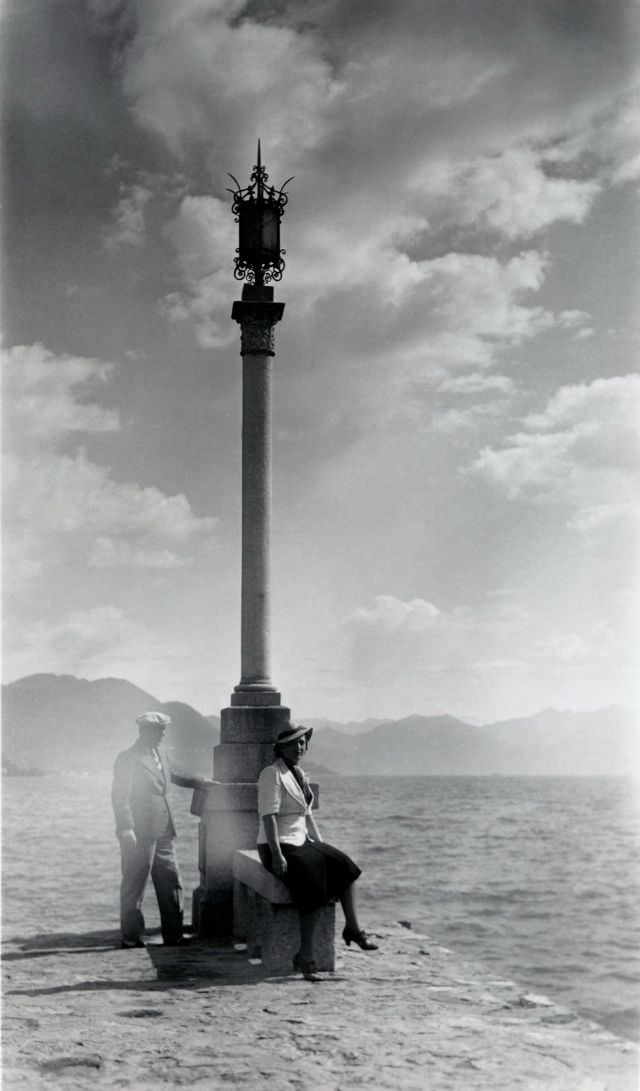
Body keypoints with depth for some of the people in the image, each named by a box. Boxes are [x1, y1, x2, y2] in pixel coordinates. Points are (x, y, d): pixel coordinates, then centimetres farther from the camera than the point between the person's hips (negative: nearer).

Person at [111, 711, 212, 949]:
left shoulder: (161, 753, 13)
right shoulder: (127, 759, -11)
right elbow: (120, 797, -15)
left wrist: (194, 782, 23)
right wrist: (127, 830, -22)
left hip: (163, 831, 8)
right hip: (140, 834, -8)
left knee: (171, 883, 9)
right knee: (134, 886, 1)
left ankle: (173, 935, 17)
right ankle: (131, 937, 10)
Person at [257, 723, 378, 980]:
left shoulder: (299, 774, 15)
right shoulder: (272, 774, -13)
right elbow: (269, 816, -21)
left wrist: (322, 844, 13)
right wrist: (277, 855, -27)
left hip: (301, 842, 9)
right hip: (277, 846, -9)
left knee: (344, 865, -2)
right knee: (314, 883, -27)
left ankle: (352, 928, 7)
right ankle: (305, 956, -23)